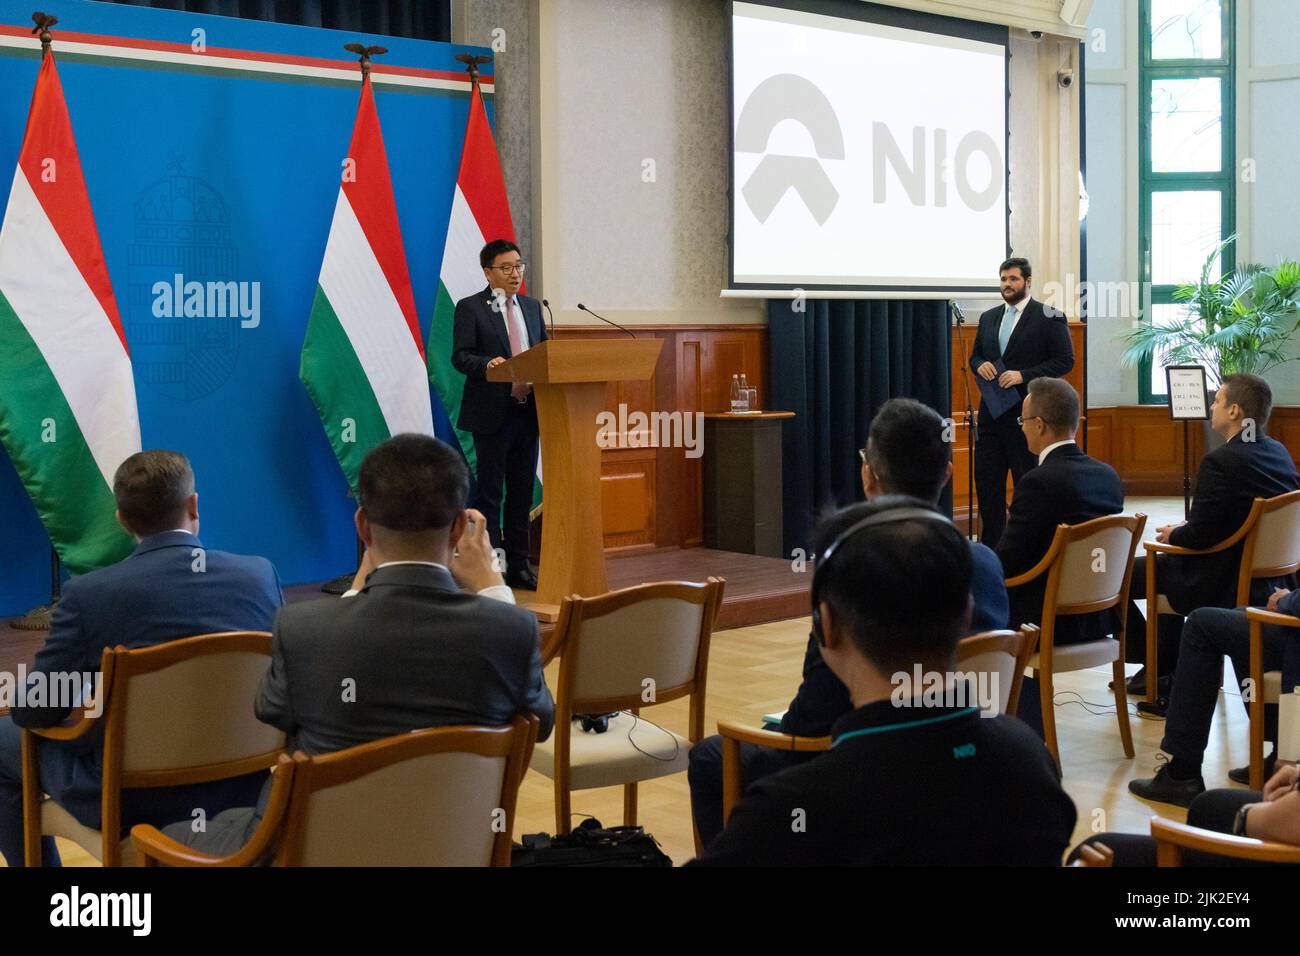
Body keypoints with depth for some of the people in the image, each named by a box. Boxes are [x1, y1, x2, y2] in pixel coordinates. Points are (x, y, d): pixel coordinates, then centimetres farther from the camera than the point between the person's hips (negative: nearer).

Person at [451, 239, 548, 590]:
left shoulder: (532, 307, 15)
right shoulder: (470, 307, -3)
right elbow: (460, 356, -9)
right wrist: (488, 364, -28)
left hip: (527, 411, 6)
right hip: (491, 413, -6)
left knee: (522, 492, 10)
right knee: (489, 492, 0)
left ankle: (518, 566, 17)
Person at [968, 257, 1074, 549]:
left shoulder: (1049, 317, -4)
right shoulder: (988, 318, 14)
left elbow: (1065, 360, -8)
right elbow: (975, 356, 22)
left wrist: (1023, 375, -17)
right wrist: (980, 365, -3)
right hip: (991, 413, 6)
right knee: (986, 481, 7)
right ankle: (990, 546, 17)